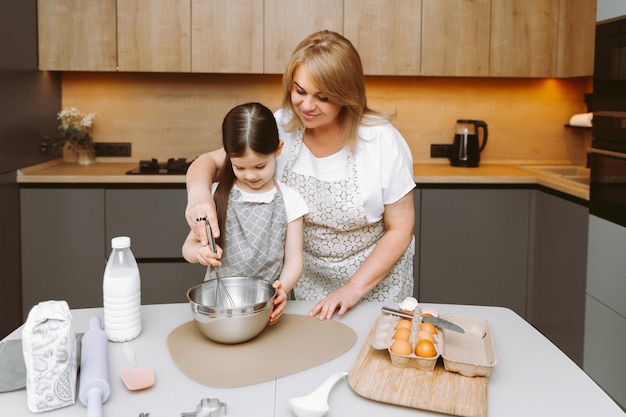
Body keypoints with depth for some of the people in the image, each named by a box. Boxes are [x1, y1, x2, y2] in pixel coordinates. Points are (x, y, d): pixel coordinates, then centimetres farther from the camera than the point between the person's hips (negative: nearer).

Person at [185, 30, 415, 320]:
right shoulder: (281, 128, -15)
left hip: (375, 275, -2)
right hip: (309, 279, 3)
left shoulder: (383, 141, -22)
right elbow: (209, 161, -11)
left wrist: (354, 288, -19)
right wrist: (198, 193, -35)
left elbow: (401, 229, -13)